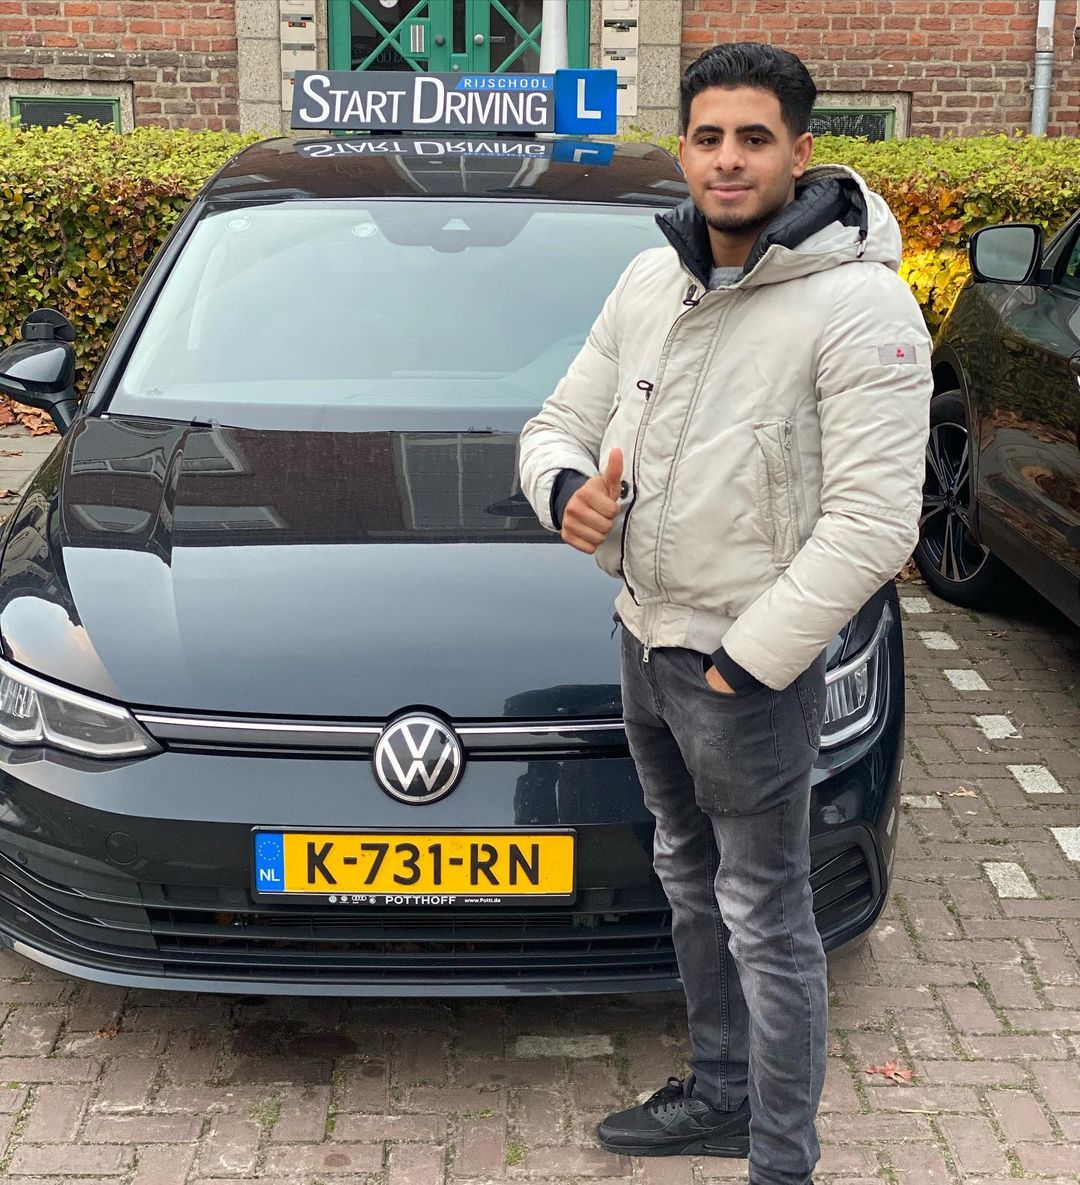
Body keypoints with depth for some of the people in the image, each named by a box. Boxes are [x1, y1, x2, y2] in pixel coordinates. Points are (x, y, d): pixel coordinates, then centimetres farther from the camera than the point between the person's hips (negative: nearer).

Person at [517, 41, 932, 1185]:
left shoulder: (858, 306, -18)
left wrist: (746, 660, -20)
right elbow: (558, 422, 11)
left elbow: (872, 522, -22)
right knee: (689, 878, 22)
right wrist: (565, 488, -13)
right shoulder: (650, 282, 5)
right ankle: (719, 1093, 43)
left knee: (765, 918, 5)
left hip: (751, 666, -8)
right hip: (644, 638, 8)